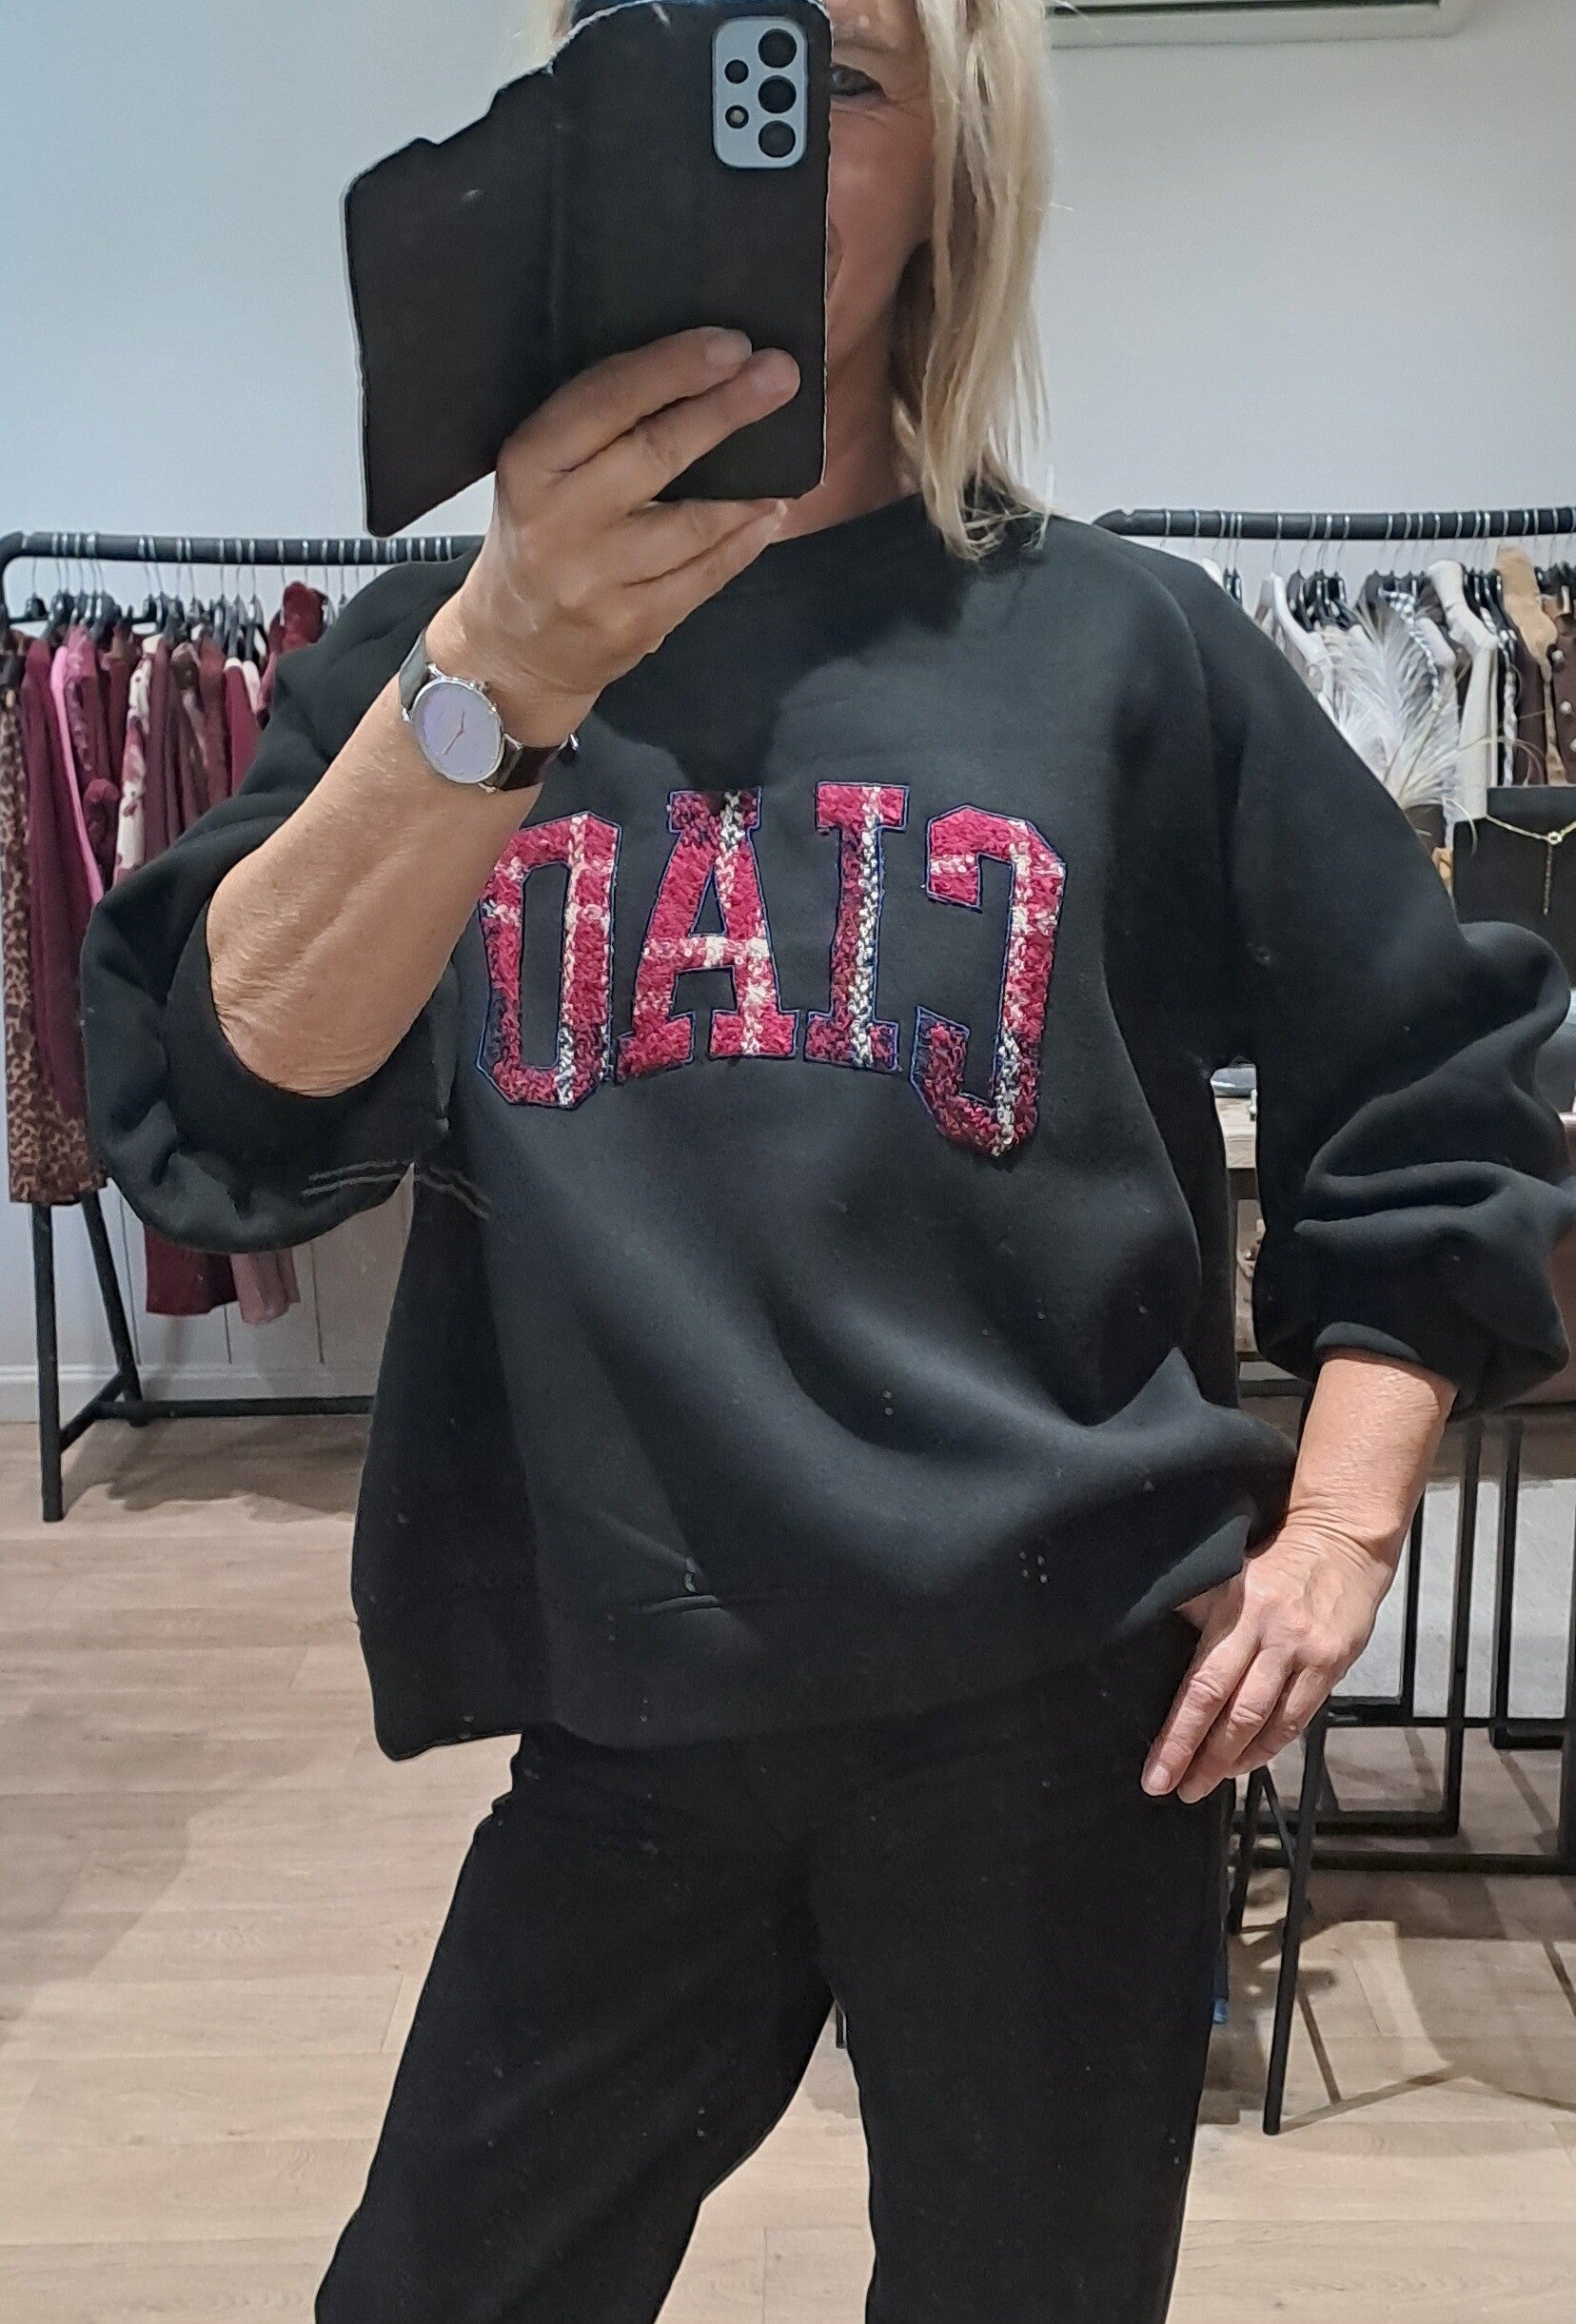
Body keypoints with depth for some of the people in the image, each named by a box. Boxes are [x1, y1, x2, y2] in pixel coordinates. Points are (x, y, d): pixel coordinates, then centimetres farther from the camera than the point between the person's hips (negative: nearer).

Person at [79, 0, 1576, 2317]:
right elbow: (218, 1113, -14)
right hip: (623, 1712, 1)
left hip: (1058, 1699, 0)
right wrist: (498, 681, -27)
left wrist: (1337, 1531, -2)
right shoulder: (431, 641, 2)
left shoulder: (1122, 644, 0)